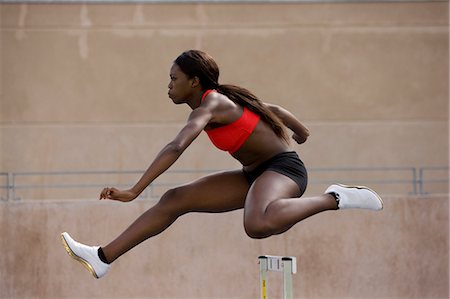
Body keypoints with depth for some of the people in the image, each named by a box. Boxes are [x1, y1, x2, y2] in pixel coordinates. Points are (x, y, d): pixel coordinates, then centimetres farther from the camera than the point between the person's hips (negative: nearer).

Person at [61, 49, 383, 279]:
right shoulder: (222, 99, 11)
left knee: (257, 224, -43)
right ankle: (103, 258, 4)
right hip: (255, 175, 10)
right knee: (174, 200, 2)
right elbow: (273, 109, 26)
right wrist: (300, 131, 46)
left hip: (283, 167, -10)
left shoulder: (210, 106, -17)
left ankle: (334, 199, -23)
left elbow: (175, 148, -33)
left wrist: (134, 192, -38)